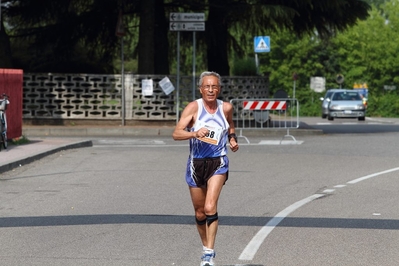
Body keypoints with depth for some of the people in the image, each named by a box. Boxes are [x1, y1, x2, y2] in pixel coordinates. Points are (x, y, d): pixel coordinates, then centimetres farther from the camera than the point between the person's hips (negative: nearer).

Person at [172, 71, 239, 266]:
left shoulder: (226, 108, 0)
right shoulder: (193, 107, -8)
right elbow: (176, 133, -18)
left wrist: (232, 138, 6)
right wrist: (194, 133, -34)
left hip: (218, 163, -1)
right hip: (196, 163, 1)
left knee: (210, 208, -19)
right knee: (199, 213, 11)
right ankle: (206, 248, 34)